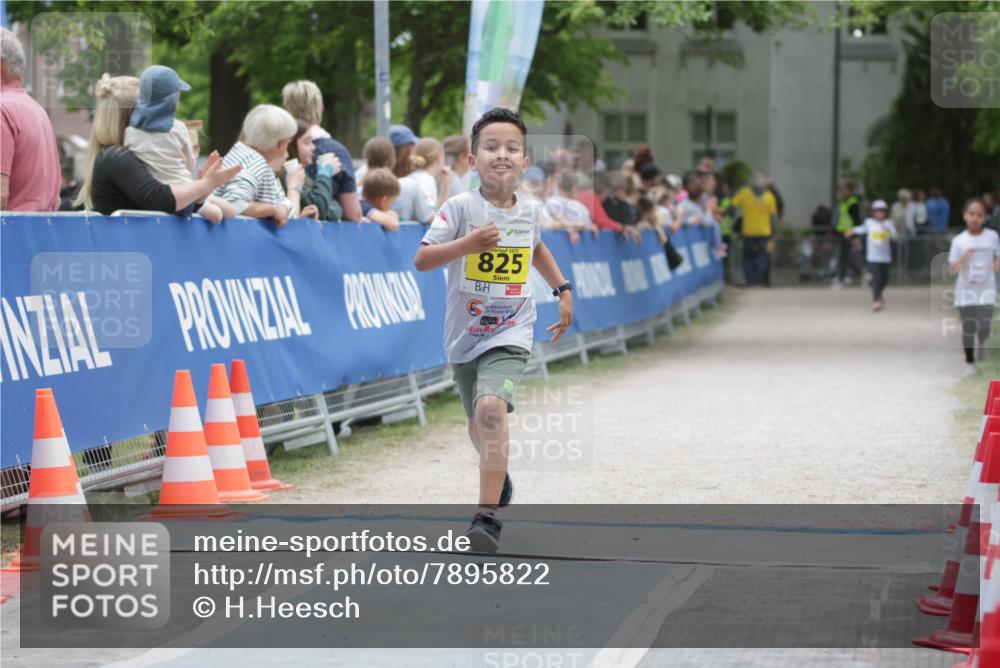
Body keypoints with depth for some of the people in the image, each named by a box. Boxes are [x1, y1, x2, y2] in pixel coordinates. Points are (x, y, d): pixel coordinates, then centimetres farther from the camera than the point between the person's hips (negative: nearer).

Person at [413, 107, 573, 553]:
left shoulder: (528, 212, 0)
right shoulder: (460, 208, -12)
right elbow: (421, 260, -22)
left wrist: (563, 290, 22)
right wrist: (466, 244, -34)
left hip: (510, 335, -1)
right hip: (464, 335, 1)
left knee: (492, 408, -25)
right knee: (479, 425, 18)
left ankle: (488, 516, -27)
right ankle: (498, 478, 52)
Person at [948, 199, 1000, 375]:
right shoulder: (958, 241, -4)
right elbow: (951, 270, -3)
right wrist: (962, 259, -22)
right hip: (965, 291, 0)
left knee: (984, 328, -8)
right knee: (968, 328, 3)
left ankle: (982, 343, 27)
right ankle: (969, 362, 21)